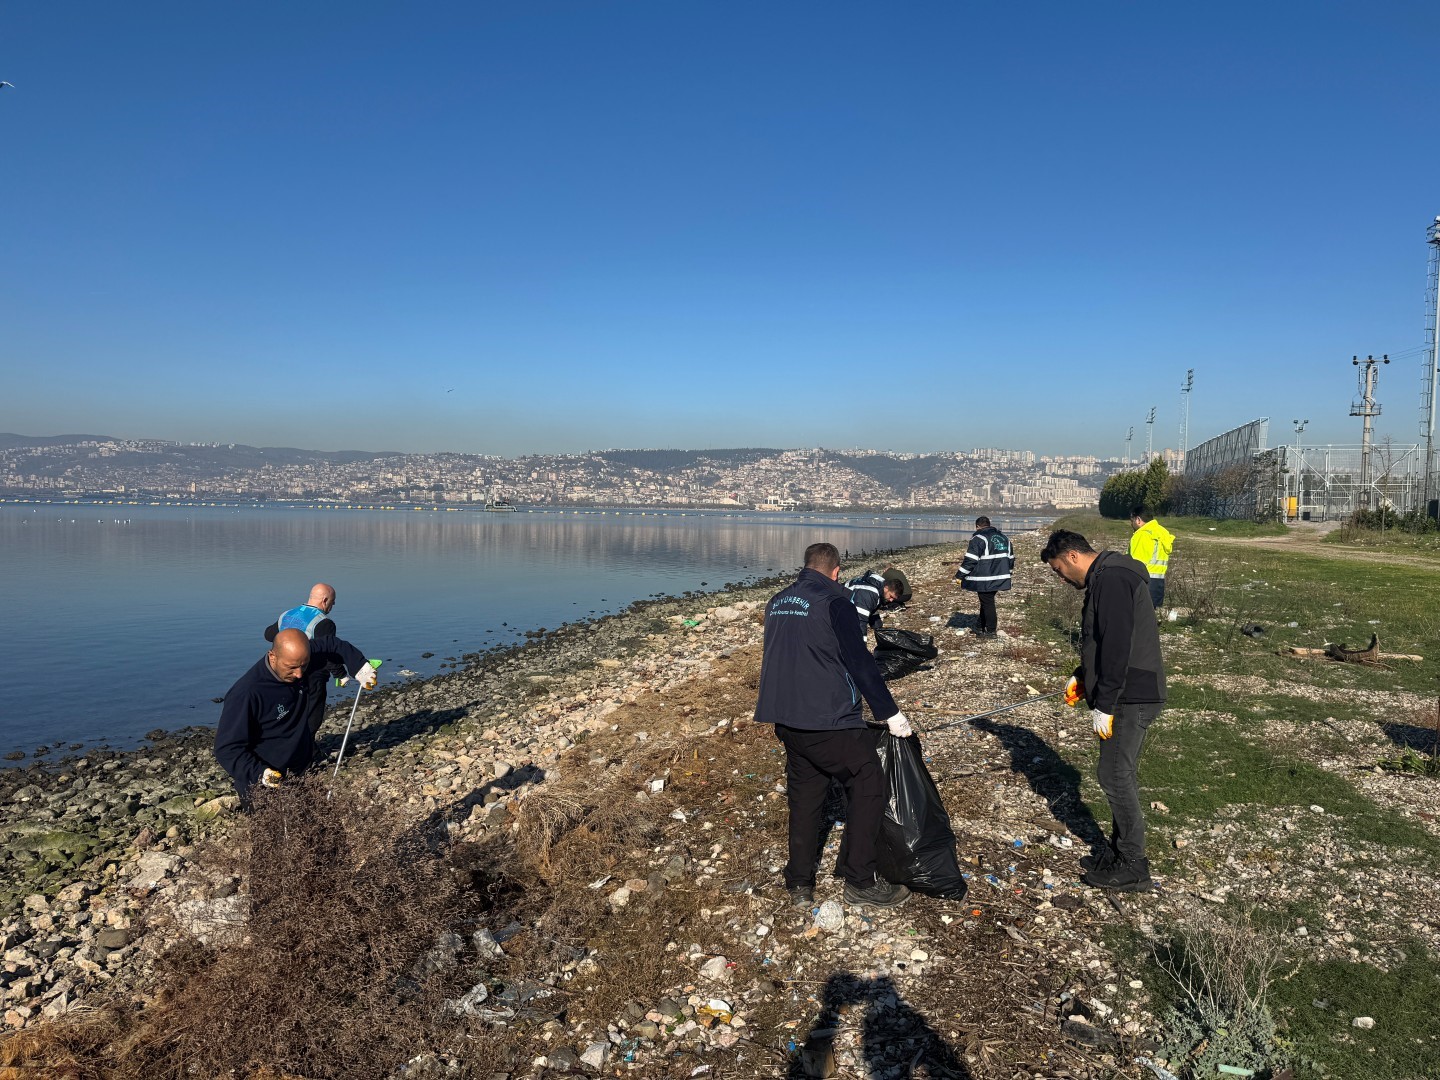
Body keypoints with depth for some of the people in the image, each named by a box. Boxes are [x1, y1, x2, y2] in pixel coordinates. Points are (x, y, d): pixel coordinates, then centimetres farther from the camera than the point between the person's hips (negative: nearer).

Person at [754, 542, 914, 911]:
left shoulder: (777, 602, 14)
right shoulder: (833, 601, -9)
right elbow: (859, 661, -13)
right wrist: (891, 713, -8)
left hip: (785, 720, 8)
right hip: (828, 720, -8)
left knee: (804, 795, 16)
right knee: (867, 786, 5)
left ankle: (799, 884, 20)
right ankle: (859, 881, 9)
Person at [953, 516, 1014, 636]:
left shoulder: (979, 539, -12)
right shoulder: (1004, 537, 13)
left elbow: (970, 560, -16)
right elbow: (1011, 557, 21)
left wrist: (959, 575, -10)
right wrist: (1009, 571, 34)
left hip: (985, 581, -8)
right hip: (1000, 578, 8)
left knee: (987, 603, 0)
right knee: (987, 601, 18)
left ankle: (991, 631, 5)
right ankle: (983, 627, 25)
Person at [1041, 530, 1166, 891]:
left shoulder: (1111, 578, -19)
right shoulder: (1105, 577, 15)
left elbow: (1117, 646, -25)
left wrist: (1104, 705, -22)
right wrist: (1082, 677, 19)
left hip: (1130, 698, -10)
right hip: (1129, 695, 10)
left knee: (1114, 777, -2)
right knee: (1119, 776, 17)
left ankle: (1133, 868, 9)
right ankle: (1121, 852, 29)